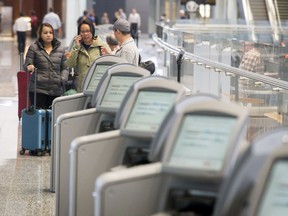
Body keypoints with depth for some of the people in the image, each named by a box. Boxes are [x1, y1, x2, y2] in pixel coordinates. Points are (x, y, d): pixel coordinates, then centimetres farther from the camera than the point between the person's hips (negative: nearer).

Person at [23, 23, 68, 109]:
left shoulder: (60, 49, 10)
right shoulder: (33, 48, 4)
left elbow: (64, 68, 14)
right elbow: (26, 64, 1)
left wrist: (63, 79, -4)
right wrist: (29, 67, -23)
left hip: (56, 90, 2)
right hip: (38, 90, -2)